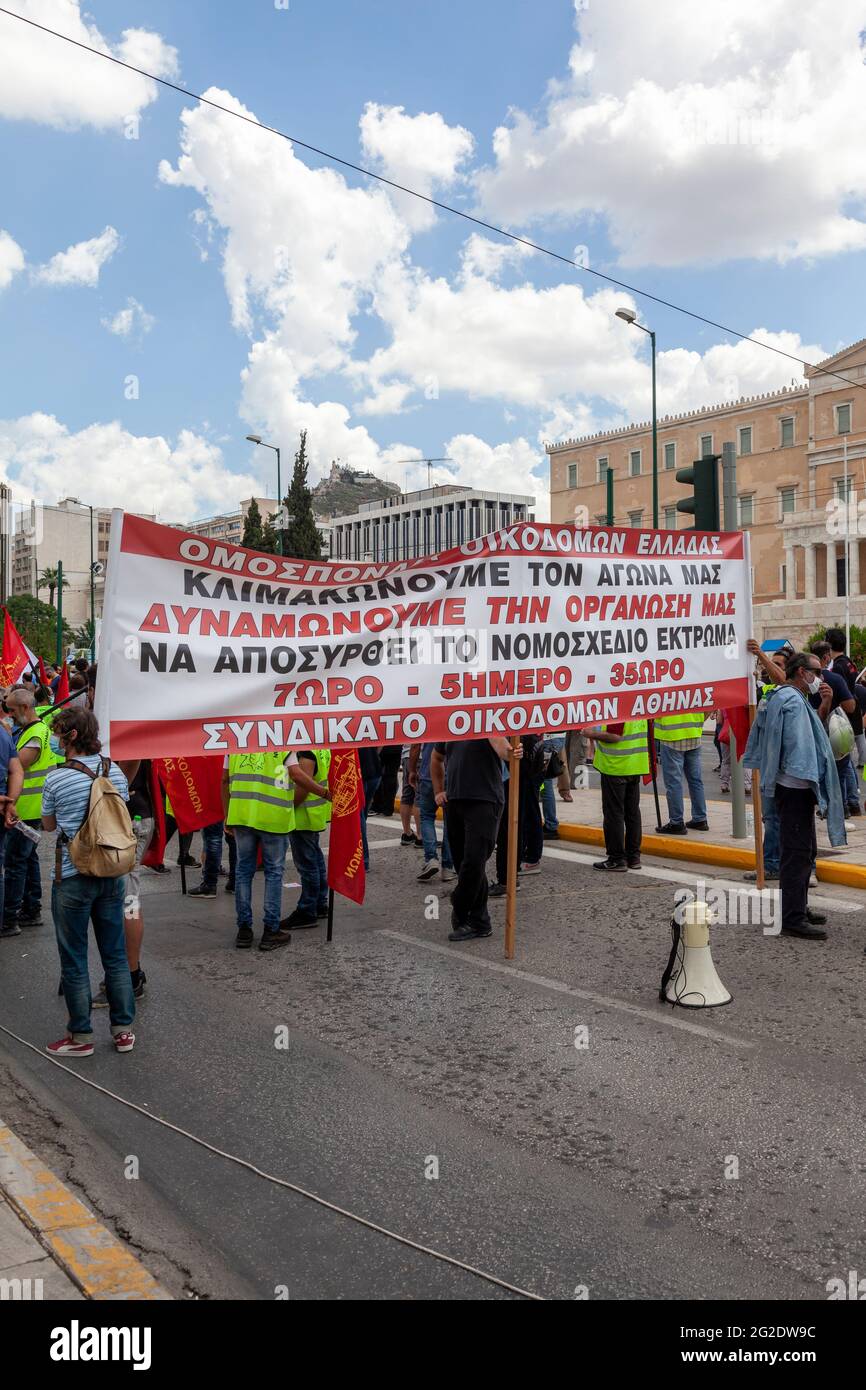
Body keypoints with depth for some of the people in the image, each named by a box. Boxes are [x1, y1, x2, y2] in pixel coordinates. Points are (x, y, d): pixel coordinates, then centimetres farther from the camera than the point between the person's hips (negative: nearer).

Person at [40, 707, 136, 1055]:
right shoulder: (115, 772, 0)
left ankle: (81, 1036, 18)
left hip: (72, 879, -4)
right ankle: (123, 1029, 21)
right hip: (112, 875, 5)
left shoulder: (57, 778, -14)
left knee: (74, 960, 8)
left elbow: (48, 825, 2)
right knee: (115, 954, 13)